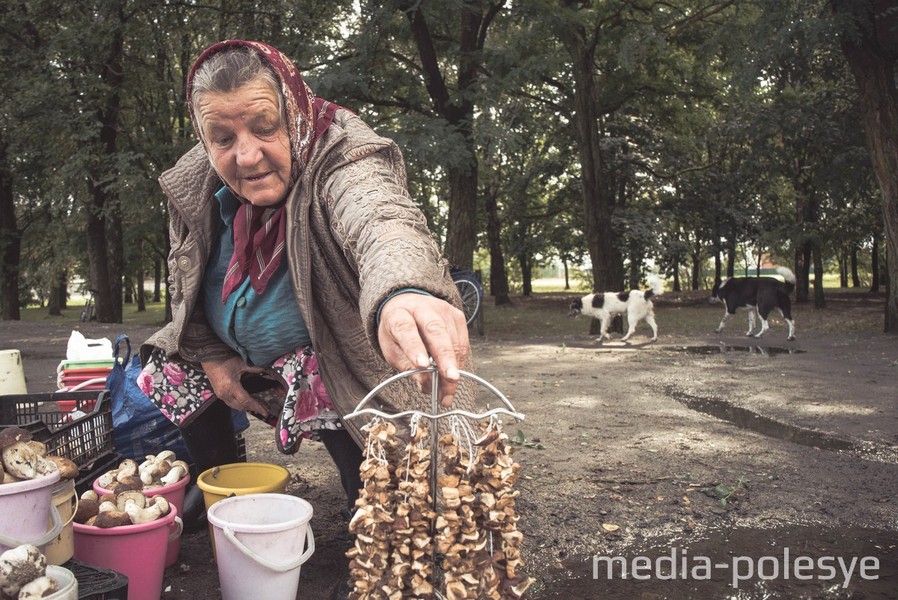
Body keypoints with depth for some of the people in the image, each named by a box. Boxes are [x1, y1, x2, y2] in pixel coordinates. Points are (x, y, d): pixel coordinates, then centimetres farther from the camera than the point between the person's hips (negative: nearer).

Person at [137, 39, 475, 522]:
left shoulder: (341, 155, -31)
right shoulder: (194, 185, -11)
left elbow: (379, 218, -56)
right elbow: (185, 279, 6)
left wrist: (400, 293, -78)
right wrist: (213, 357, -2)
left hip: (335, 358, -7)